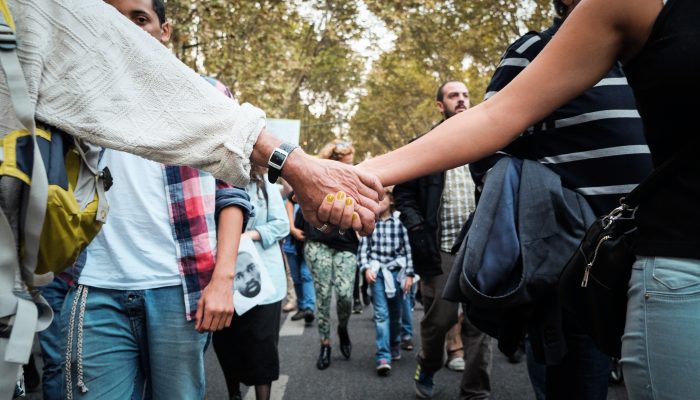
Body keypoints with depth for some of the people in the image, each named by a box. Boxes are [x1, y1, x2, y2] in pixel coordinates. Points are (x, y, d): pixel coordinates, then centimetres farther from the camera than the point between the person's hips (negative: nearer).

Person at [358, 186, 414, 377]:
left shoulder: (399, 223, 1)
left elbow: (407, 250, 2)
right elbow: (363, 249, 3)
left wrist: (409, 274, -1)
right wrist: (366, 268, -11)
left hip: (396, 271, 1)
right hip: (377, 273, -1)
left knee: (396, 314, 12)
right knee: (381, 314, -8)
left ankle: (394, 346, 36)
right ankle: (383, 357, -11)